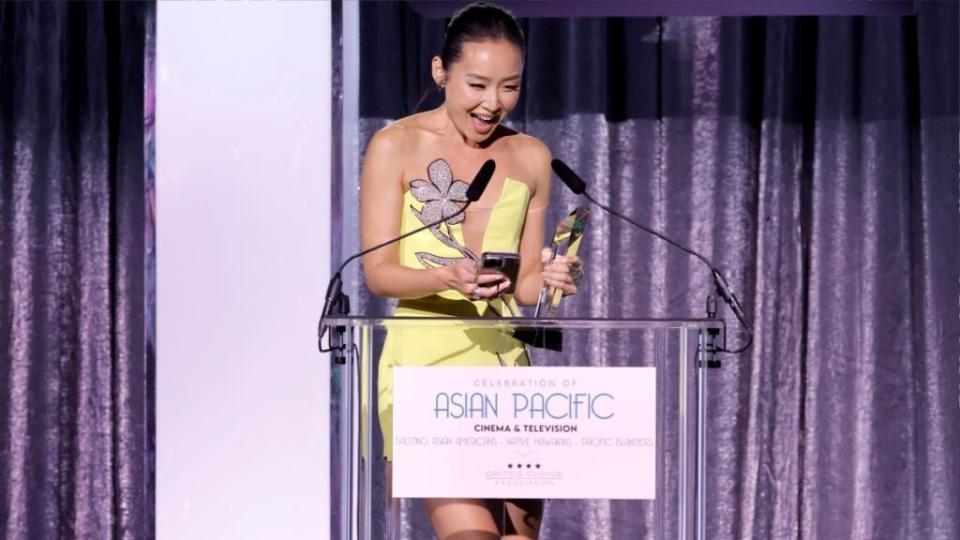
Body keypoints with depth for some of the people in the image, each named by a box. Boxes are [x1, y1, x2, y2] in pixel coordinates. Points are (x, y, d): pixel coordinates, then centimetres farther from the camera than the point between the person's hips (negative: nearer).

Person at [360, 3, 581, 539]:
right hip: (425, 362, -5)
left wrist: (549, 278, -10)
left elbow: (525, 279, 13)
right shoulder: (397, 146, -2)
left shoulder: (531, 157, 11)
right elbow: (378, 271, -6)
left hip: (506, 363, 5)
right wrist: (447, 278, -25)